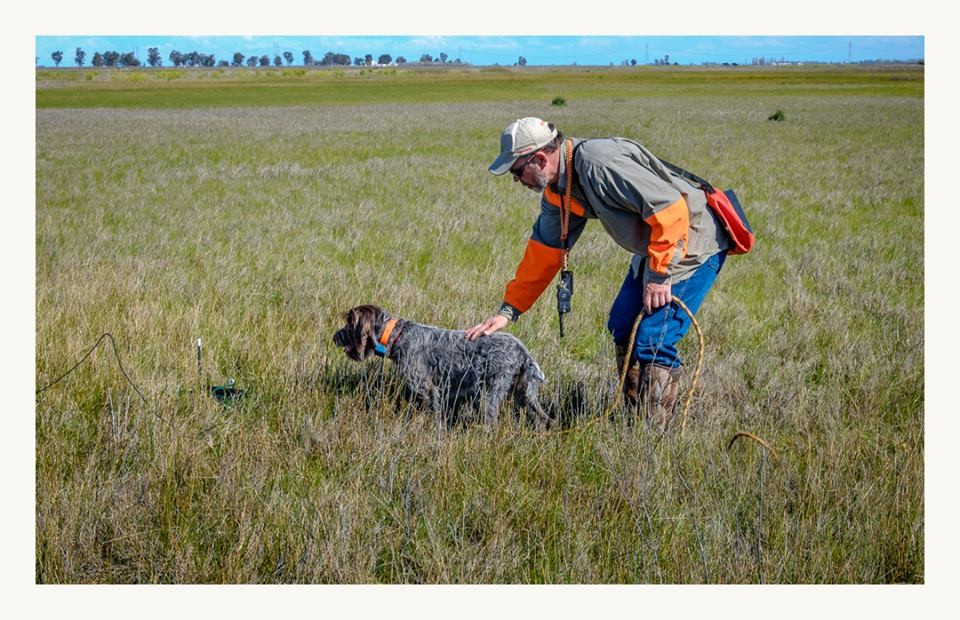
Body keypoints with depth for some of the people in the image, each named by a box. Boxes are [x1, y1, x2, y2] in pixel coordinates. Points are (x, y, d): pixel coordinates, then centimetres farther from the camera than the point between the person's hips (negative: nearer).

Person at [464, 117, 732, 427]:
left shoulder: (600, 164, -29)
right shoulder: (557, 192, 2)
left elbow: (670, 207, -31)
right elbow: (543, 251, 11)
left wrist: (659, 274, -24)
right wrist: (508, 311, 8)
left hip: (692, 243, -10)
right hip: (650, 248, 10)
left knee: (653, 342, -15)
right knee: (620, 326, 17)